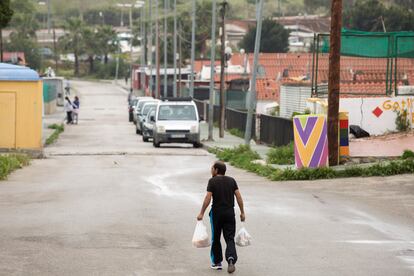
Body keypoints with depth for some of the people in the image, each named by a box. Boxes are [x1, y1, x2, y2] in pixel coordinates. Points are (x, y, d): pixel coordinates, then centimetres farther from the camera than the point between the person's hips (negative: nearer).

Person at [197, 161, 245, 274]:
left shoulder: (212, 181, -6)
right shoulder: (231, 180, 5)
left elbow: (208, 198, -13)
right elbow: (238, 196, 1)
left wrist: (201, 213, -10)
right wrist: (242, 212, 6)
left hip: (216, 213, -3)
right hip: (230, 213, 3)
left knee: (216, 239, 12)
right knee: (230, 239, 2)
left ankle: (217, 262, 19)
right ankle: (231, 259, -22)